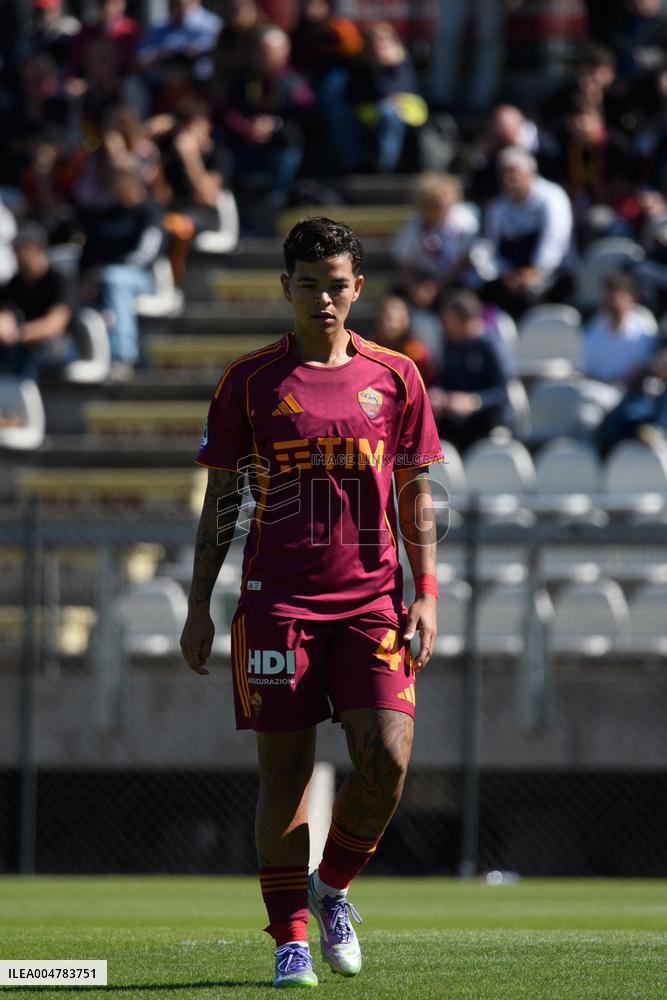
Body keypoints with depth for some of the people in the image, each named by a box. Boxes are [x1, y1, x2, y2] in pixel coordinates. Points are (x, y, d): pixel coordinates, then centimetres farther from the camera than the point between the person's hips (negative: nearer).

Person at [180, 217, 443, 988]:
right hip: (277, 599, -1)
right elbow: (220, 498, 8)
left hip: (371, 599, 1)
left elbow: (415, 495, 11)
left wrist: (425, 595, 2)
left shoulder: (393, 376, 7)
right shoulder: (250, 381, 4)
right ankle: (291, 940, 7)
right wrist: (199, 606, 4)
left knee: (387, 756, -12)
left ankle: (333, 887, 14)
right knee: (283, 771, -2)